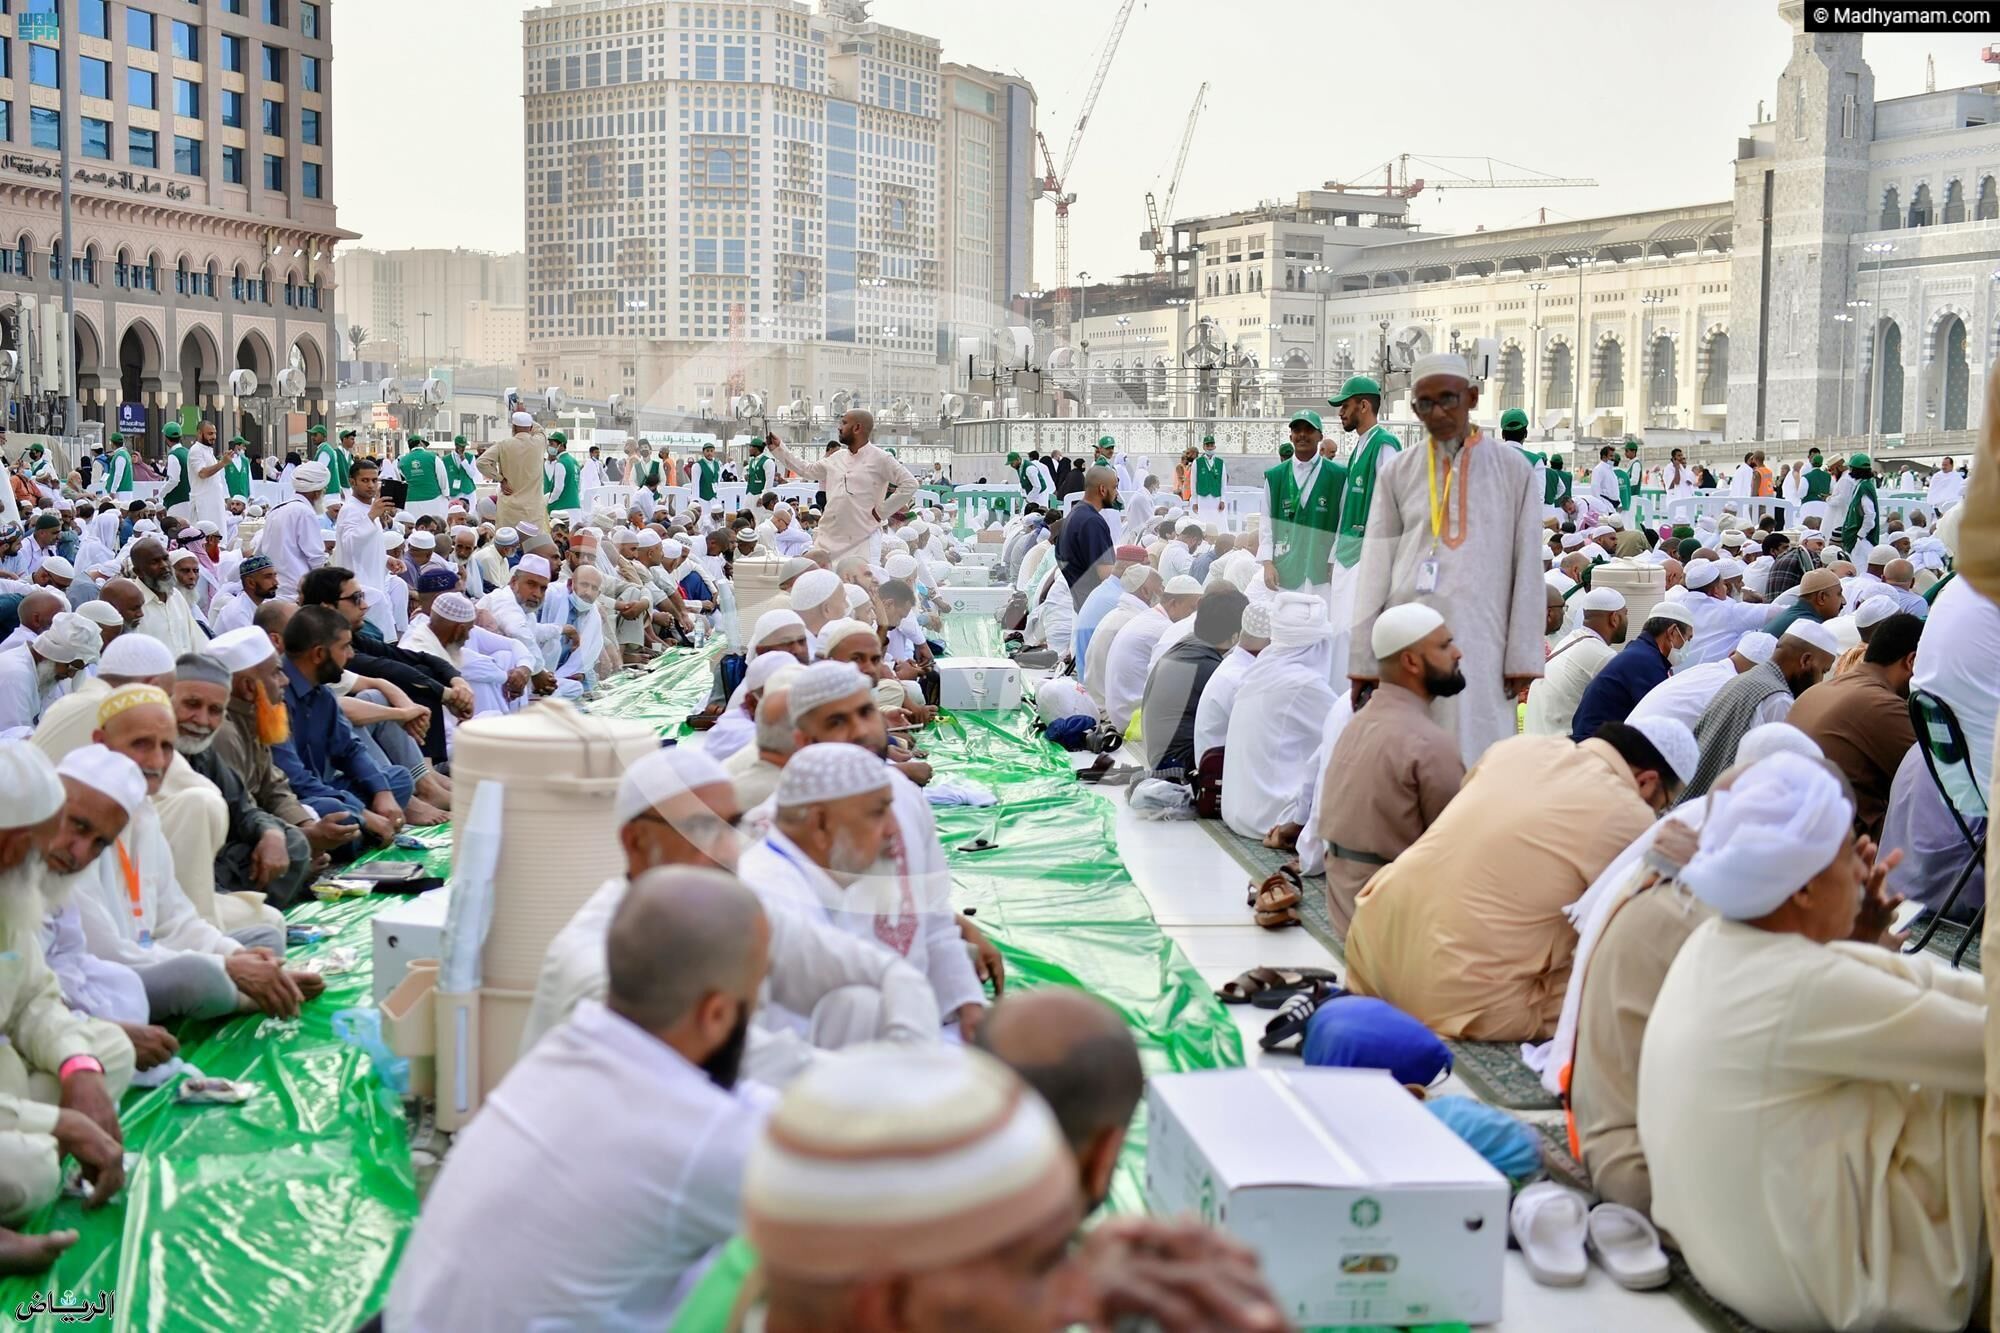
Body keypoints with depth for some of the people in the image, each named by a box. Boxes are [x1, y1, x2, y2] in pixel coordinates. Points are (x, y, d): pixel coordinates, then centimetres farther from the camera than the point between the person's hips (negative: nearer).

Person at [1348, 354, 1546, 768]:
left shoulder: (1512, 469, 6)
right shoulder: (1399, 472, 10)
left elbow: (1527, 567, 4)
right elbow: (1375, 567, 8)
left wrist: (1522, 657, -2)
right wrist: (1363, 661, 3)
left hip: (1478, 639, -1)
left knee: (1473, 764, -4)